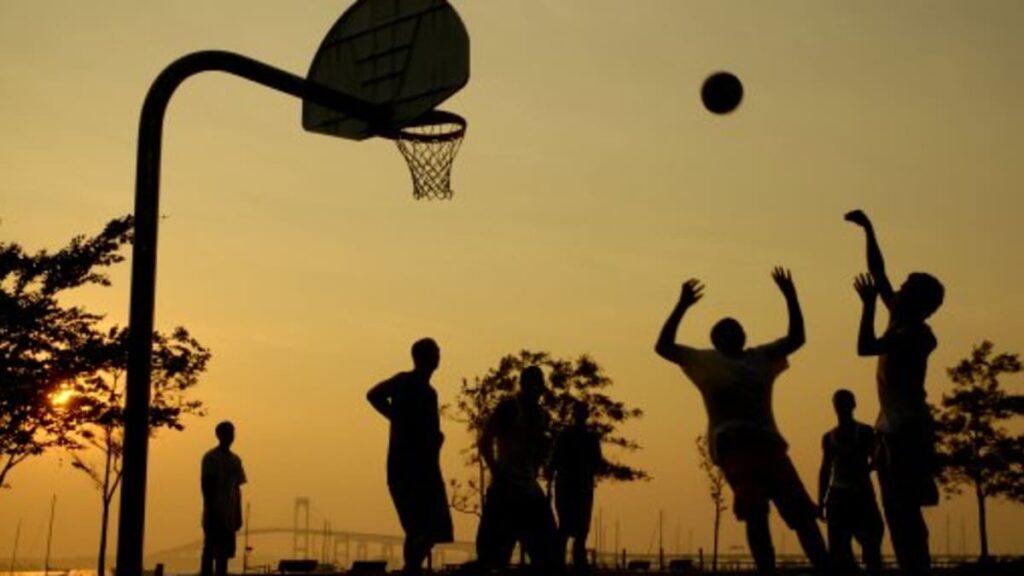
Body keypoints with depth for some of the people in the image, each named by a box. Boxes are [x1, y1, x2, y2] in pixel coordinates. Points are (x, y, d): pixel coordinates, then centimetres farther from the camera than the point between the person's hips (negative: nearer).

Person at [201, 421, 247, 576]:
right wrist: (211, 511, -17)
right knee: (210, 550, -8)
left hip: (229, 515, 7)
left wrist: (238, 515, 12)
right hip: (215, 513, -7)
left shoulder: (235, 460, 15)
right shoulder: (210, 458, -5)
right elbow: (205, 485, -11)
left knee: (224, 551, 5)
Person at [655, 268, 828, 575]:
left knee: (802, 512, -2)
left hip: (767, 443, 5)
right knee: (755, 513, -20)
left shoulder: (760, 357, 21)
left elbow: (796, 338, 19)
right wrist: (682, 306, -5)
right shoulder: (707, 361, 11)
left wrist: (790, 296, 9)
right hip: (733, 445, -4)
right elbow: (663, 346, 4)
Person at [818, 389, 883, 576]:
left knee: (870, 546, -10)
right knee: (838, 550, -3)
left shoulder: (864, 432, 2)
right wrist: (821, 501, 7)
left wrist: (864, 471, -27)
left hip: (861, 494, -3)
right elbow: (825, 470, 12)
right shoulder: (828, 437, 11)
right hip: (838, 496, 3)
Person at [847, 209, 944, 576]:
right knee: (896, 512, 6)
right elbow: (878, 272, 16)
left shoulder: (916, 334, -12)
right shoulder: (899, 321, 11)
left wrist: (869, 304, -15)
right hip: (891, 428, 9)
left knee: (906, 510, -12)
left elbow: (865, 347, -23)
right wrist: (868, 230, 15)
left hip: (909, 429, -9)